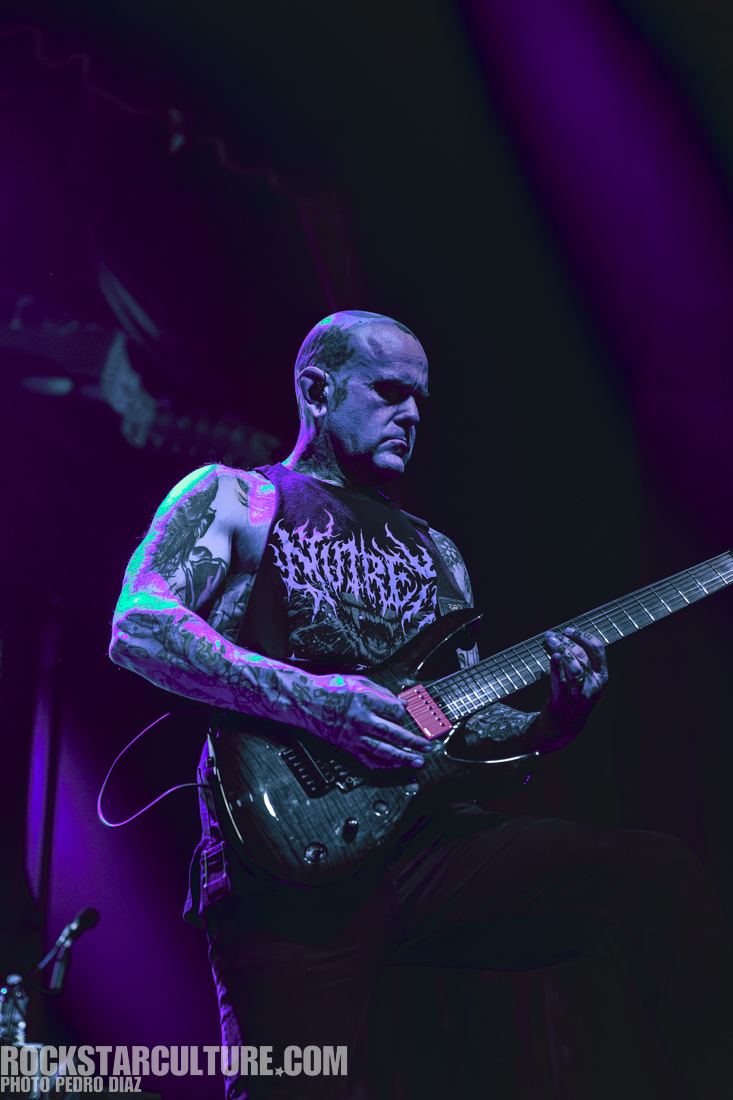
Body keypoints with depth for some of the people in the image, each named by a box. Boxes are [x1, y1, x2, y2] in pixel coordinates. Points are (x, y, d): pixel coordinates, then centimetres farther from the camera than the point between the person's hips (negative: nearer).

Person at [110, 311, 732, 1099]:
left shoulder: (434, 553, 26)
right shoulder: (233, 499, 9)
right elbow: (137, 629, -9)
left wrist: (551, 725, -1)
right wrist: (314, 700, -19)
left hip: (425, 840, 4)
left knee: (659, 878, -16)